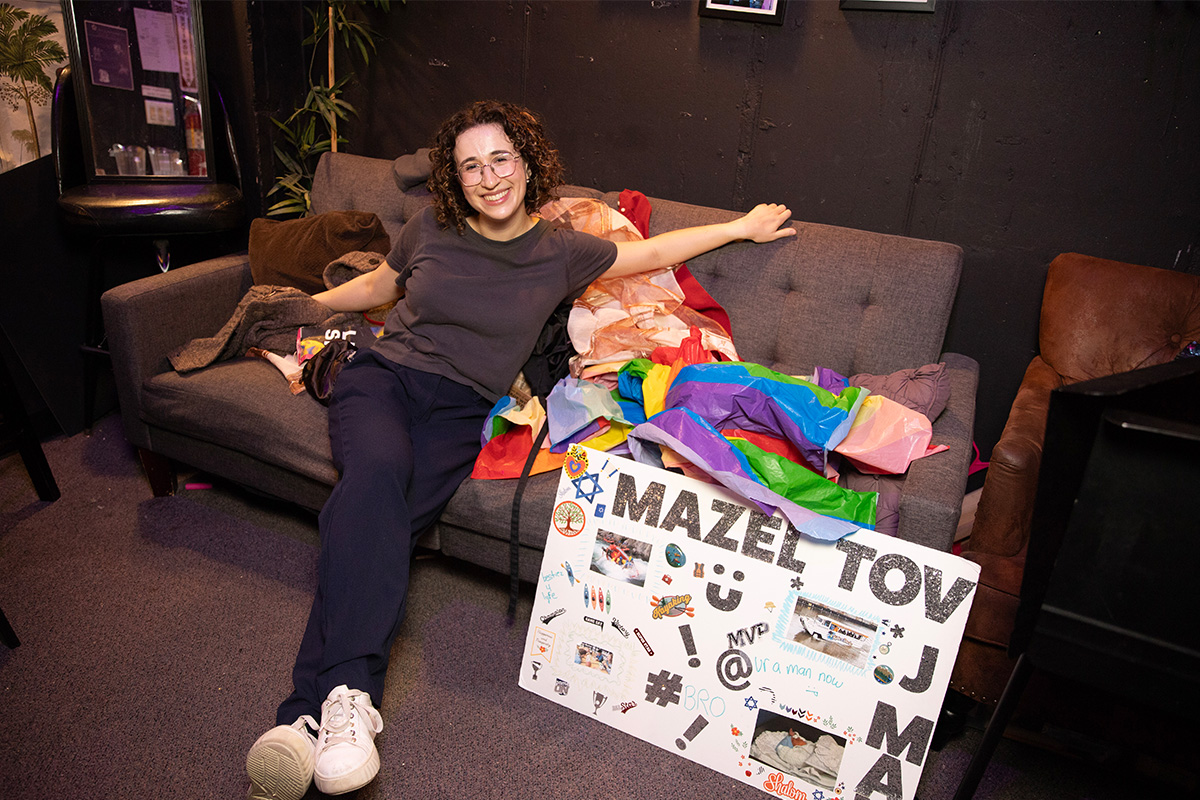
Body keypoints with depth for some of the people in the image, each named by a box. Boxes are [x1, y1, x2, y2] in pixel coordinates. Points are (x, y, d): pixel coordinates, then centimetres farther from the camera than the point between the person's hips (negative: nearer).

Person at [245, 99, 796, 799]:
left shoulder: (558, 254, 6)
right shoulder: (431, 230, 7)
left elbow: (654, 251, 18)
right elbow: (382, 285, 26)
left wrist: (743, 228, 26)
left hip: (462, 407, 0)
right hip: (385, 374, 1)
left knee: (389, 519, -29)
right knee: (378, 471, -35)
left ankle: (313, 710, -33)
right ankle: (349, 694, -39)